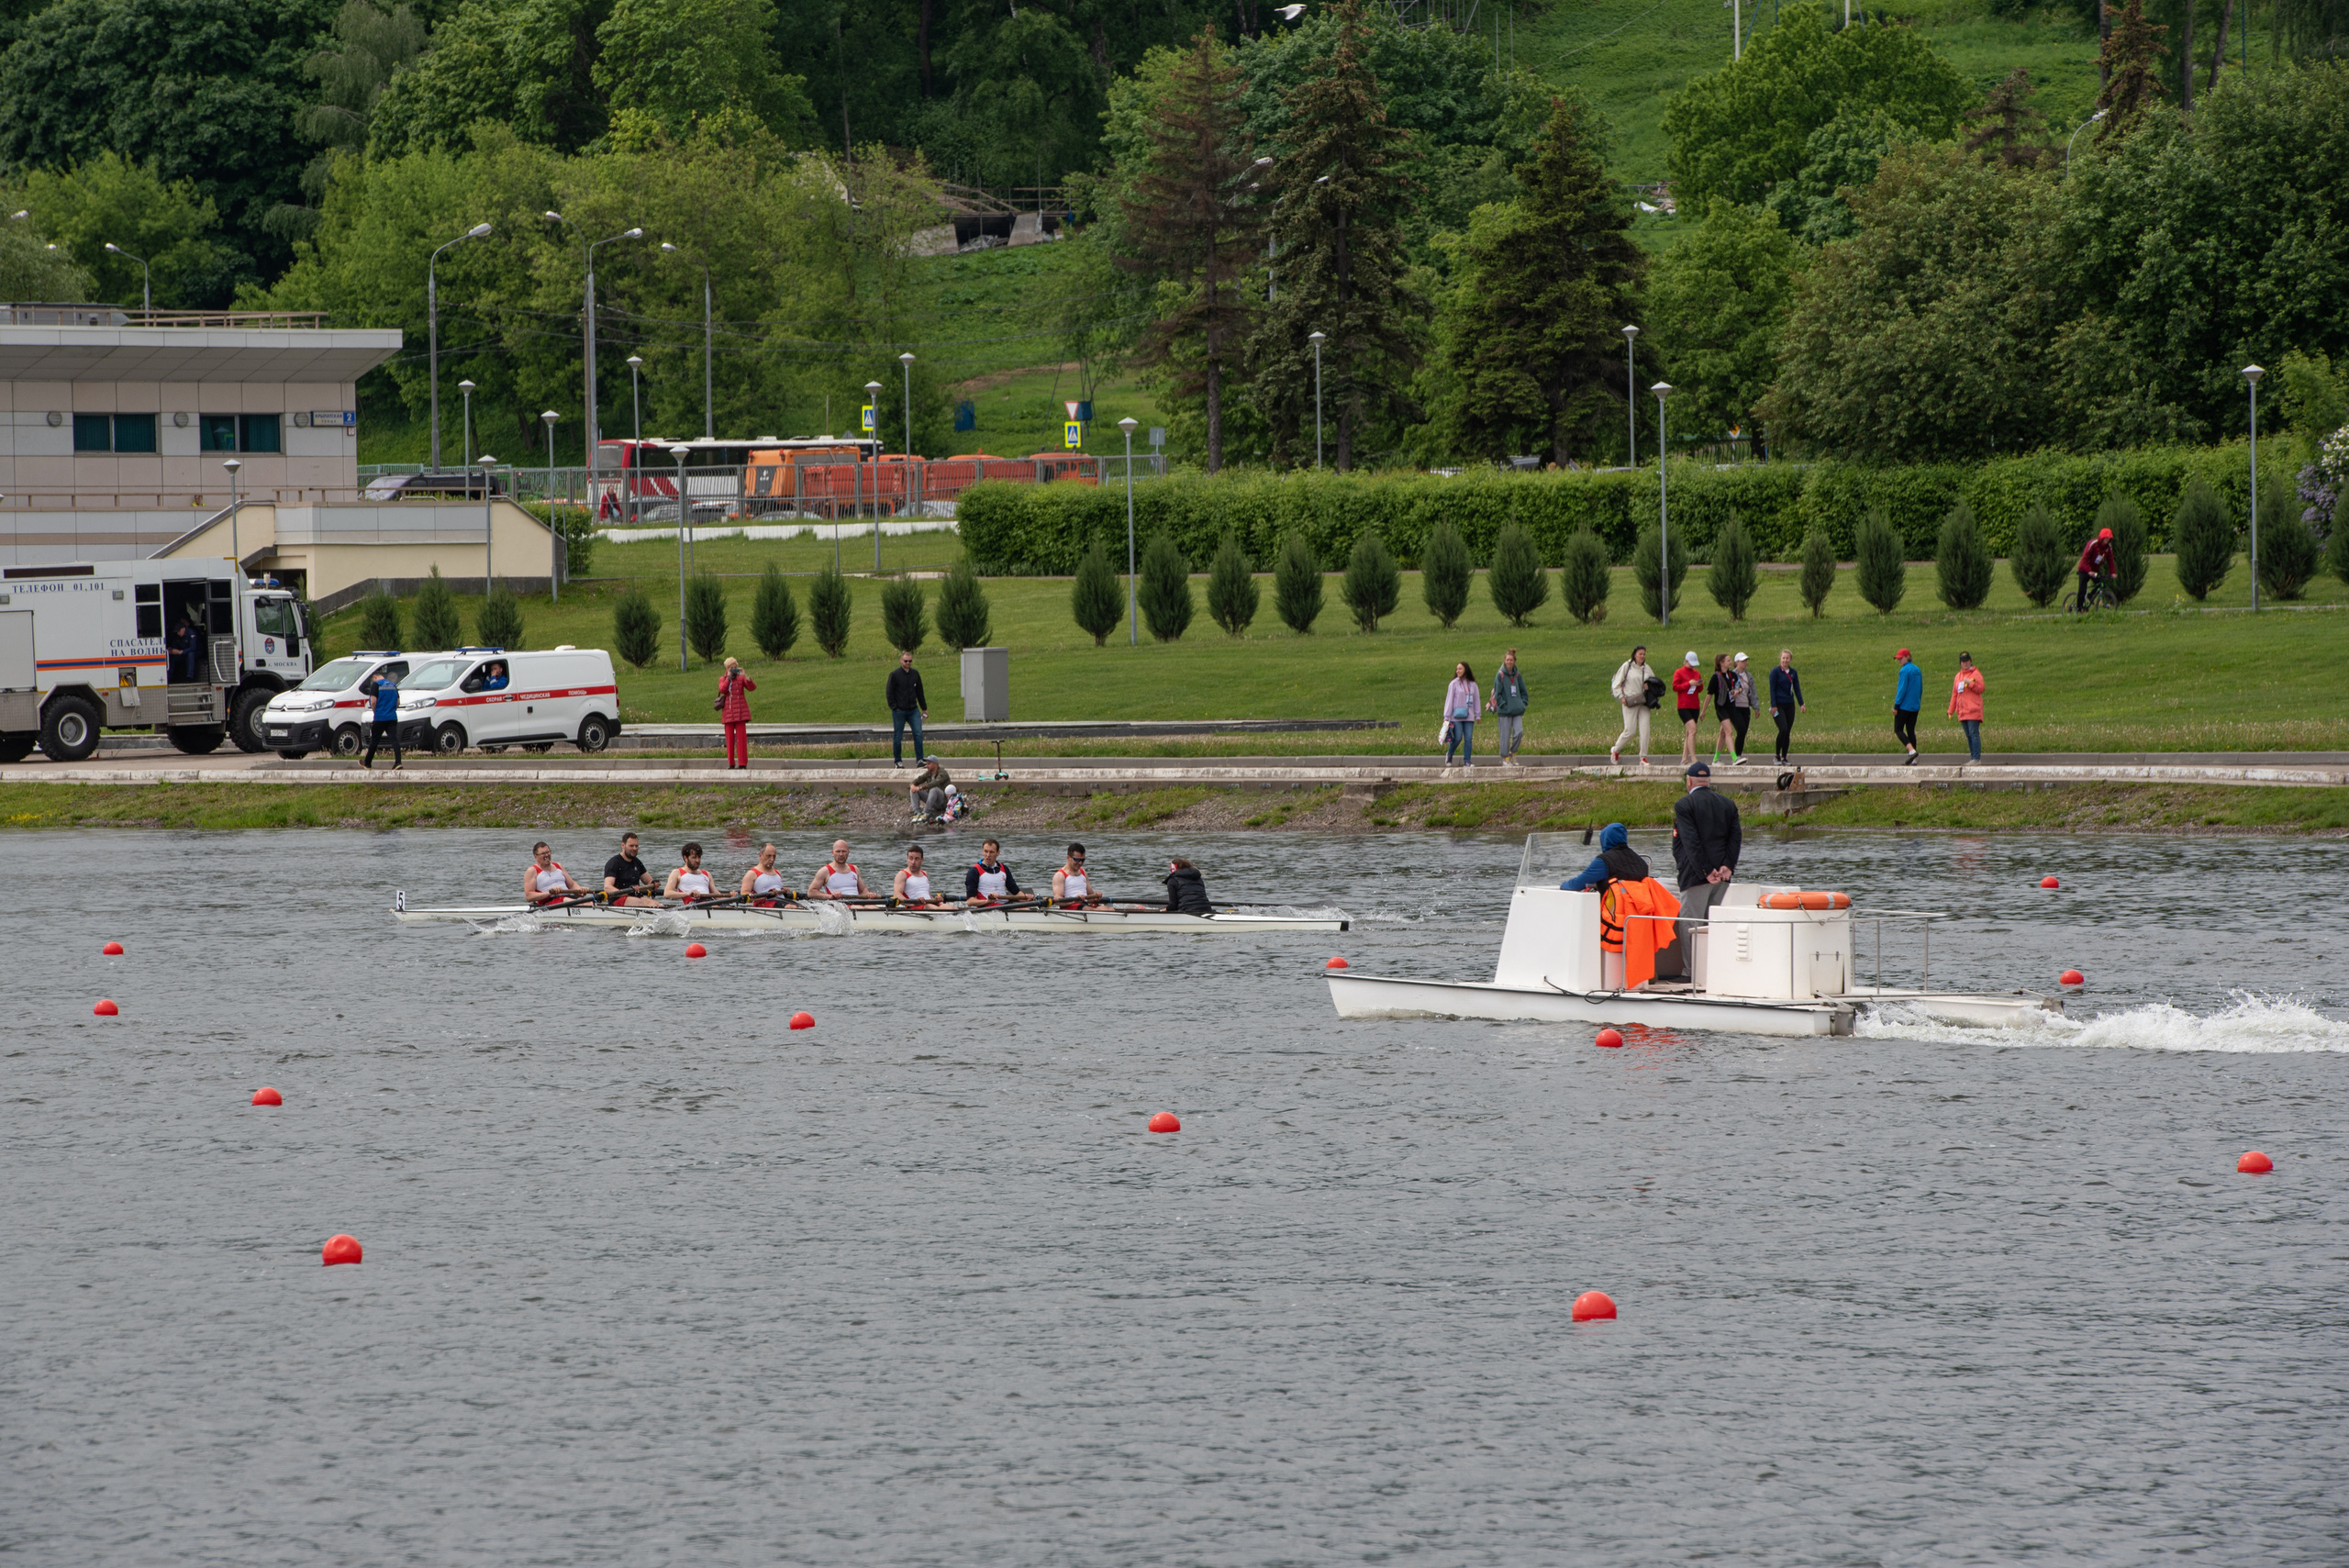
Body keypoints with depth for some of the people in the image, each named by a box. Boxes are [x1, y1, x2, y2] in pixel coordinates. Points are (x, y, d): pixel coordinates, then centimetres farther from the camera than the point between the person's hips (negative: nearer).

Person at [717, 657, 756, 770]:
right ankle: (731, 763, 8)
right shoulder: (722, 679, 10)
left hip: (740, 711, -2)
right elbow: (722, 690, -9)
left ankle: (743, 763, -8)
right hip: (728, 712, 2)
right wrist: (729, 677, -11)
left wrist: (745, 676, -20)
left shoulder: (741, 678, 4)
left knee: (741, 737, -8)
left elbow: (752, 687, -9)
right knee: (730, 738, 3)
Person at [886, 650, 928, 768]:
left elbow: (919, 692, 18)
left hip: (913, 710, 3)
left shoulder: (915, 674, 9)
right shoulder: (894, 675, -3)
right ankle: (897, 761, 13)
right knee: (898, 736, 3)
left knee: (918, 734, -8)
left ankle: (919, 759, -4)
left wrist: (924, 708, 19)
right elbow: (889, 692, -2)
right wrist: (894, 707, -7)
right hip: (899, 711, -3)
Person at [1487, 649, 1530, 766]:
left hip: (1517, 710, 4)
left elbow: (1523, 691, 20)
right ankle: (1505, 758, 8)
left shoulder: (1517, 675, 10)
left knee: (1519, 732, -8)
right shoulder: (1500, 675, -4)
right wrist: (1503, 705, -14)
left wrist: (1523, 704, 7)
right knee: (1505, 735, -1)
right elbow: (1497, 693, -6)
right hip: (1505, 711, -4)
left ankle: (1513, 753, 10)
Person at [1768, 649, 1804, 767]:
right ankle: (1777, 756, -5)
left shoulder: (1793, 673, 10)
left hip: (1790, 705, 5)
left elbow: (1797, 689, 14)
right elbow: (1772, 689, -6)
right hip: (1779, 705, -5)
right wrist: (1773, 706, -12)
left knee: (1788, 732, 3)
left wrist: (1801, 704, 6)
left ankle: (1784, 758, 10)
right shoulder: (1775, 671, -4)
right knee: (1783, 729, -18)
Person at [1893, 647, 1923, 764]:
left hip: (1904, 706, -8)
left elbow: (1902, 689, -18)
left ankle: (1912, 751, -20)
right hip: (1915, 706, 8)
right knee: (1911, 731, 10)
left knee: (1898, 730, -3)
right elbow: (1920, 689, 18)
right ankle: (1913, 759, 6)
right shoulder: (1917, 670, 12)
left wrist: (1896, 706, -14)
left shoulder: (1905, 670, -14)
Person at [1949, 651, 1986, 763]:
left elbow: (1981, 689, -9)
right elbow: (1954, 694, 21)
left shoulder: (1976, 674, 1)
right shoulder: (1958, 676, 20)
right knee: (1969, 736, 7)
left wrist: (1970, 683, -19)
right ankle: (1972, 758, 10)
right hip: (1962, 711, 7)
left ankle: (1976, 758, -14)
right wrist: (1951, 710, 17)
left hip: (1973, 711, -7)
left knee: (1974, 734, -12)